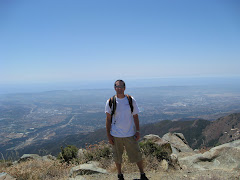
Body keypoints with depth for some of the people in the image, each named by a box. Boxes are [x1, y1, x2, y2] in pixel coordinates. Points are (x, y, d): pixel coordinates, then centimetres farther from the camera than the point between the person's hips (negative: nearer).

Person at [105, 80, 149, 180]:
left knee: (137, 155, 8)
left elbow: (135, 117, 4)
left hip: (130, 134, 1)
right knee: (117, 157, 13)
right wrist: (108, 135, -3)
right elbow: (108, 119, 0)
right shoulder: (110, 102, -5)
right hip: (116, 135, 0)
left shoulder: (131, 100, -3)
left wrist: (138, 131, 0)